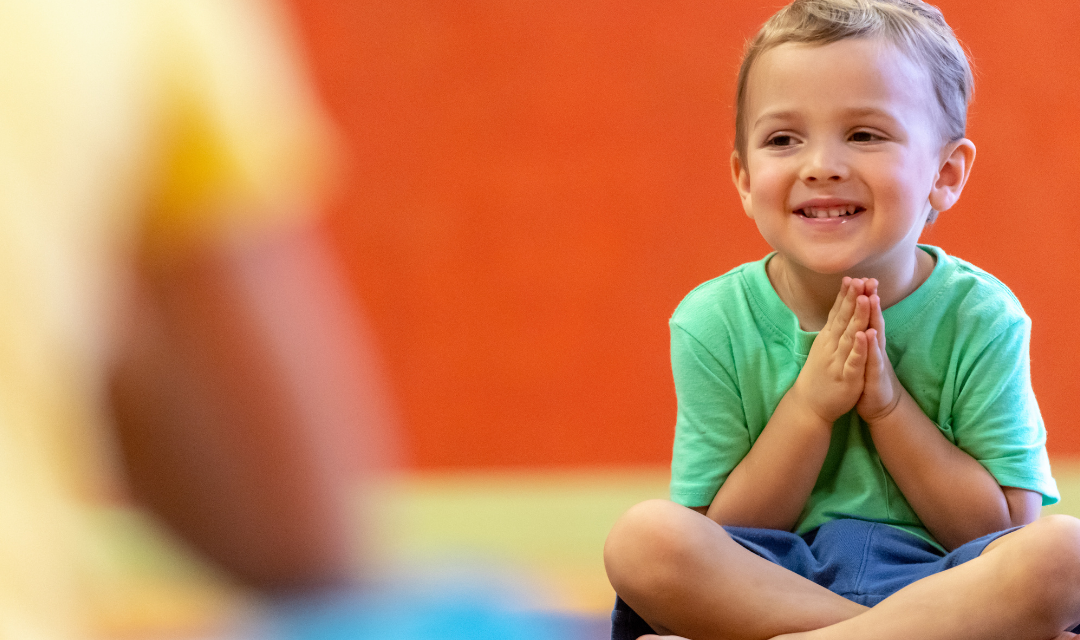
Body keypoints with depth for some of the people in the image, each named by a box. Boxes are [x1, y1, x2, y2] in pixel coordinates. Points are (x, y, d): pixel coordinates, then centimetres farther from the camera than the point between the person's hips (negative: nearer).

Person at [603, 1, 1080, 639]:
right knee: (643, 538, -30)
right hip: (768, 581, 1)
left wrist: (888, 406, -17)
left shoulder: (978, 317, -5)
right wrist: (809, 407, -17)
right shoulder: (714, 324, -3)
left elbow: (1000, 530, -7)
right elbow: (714, 546, -4)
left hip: (940, 580, -1)